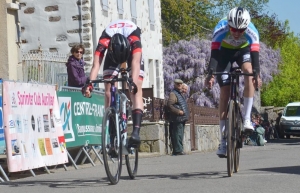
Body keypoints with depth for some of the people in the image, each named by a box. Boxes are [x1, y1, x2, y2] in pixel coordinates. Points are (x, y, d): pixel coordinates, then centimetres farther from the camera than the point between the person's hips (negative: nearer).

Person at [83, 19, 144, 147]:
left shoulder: (134, 38, -42)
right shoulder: (104, 41, -38)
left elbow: (135, 62, -52)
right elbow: (96, 64, -45)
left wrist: (133, 82, -67)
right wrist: (89, 84, -59)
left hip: (132, 50, -2)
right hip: (113, 51, 2)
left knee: (136, 89, -20)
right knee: (108, 92, -11)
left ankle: (136, 131, -32)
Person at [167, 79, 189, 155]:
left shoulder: (180, 94, 23)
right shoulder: (173, 94, -8)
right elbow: (169, 105, -21)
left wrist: (186, 113, 21)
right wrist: (178, 111, -23)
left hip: (182, 118, 10)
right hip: (177, 118, -10)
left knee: (180, 134, 10)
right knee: (178, 134, -13)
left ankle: (177, 150, 13)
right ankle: (178, 150, -15)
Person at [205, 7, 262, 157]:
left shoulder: (252, 31, -33)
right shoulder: (221, 29, -36)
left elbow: (255, 54, -39)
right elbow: (214, 54, -39)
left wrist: (257, 74, -53)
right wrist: (211, 74, -52)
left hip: (243, 50, 1)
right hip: (224, 51, -1)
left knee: (249, 72, -32)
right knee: (224, 92, -8)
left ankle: (247, 119, -27)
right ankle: (223, 141, -6)